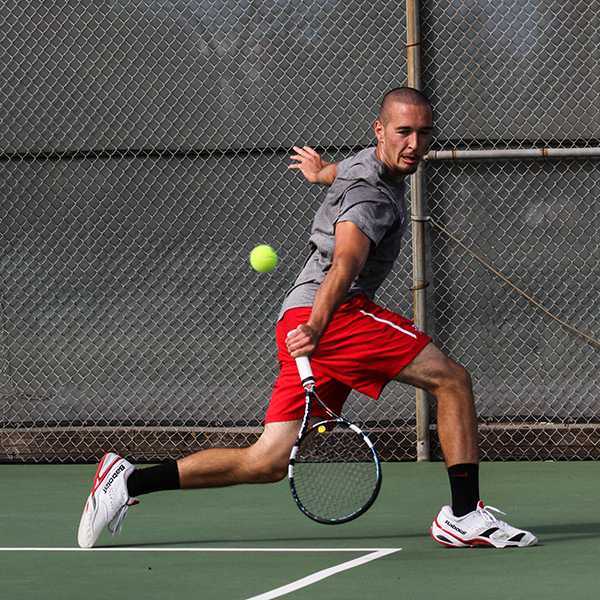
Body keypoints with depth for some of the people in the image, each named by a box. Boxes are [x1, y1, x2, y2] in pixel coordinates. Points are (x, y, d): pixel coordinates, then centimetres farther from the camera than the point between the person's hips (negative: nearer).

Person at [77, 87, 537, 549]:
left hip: (305, 322, 10)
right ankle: (465, 515, -11)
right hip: (333, 314, -10)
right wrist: (316, 329, -44)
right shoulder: (370, 195, -14)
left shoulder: (371, 162, 18)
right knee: (451, 379, -9)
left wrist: (322, 173, 67)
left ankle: (127, 481, 3)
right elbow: (345, 262, -31)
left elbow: (345, 172, 45)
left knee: (268, 463, 3)